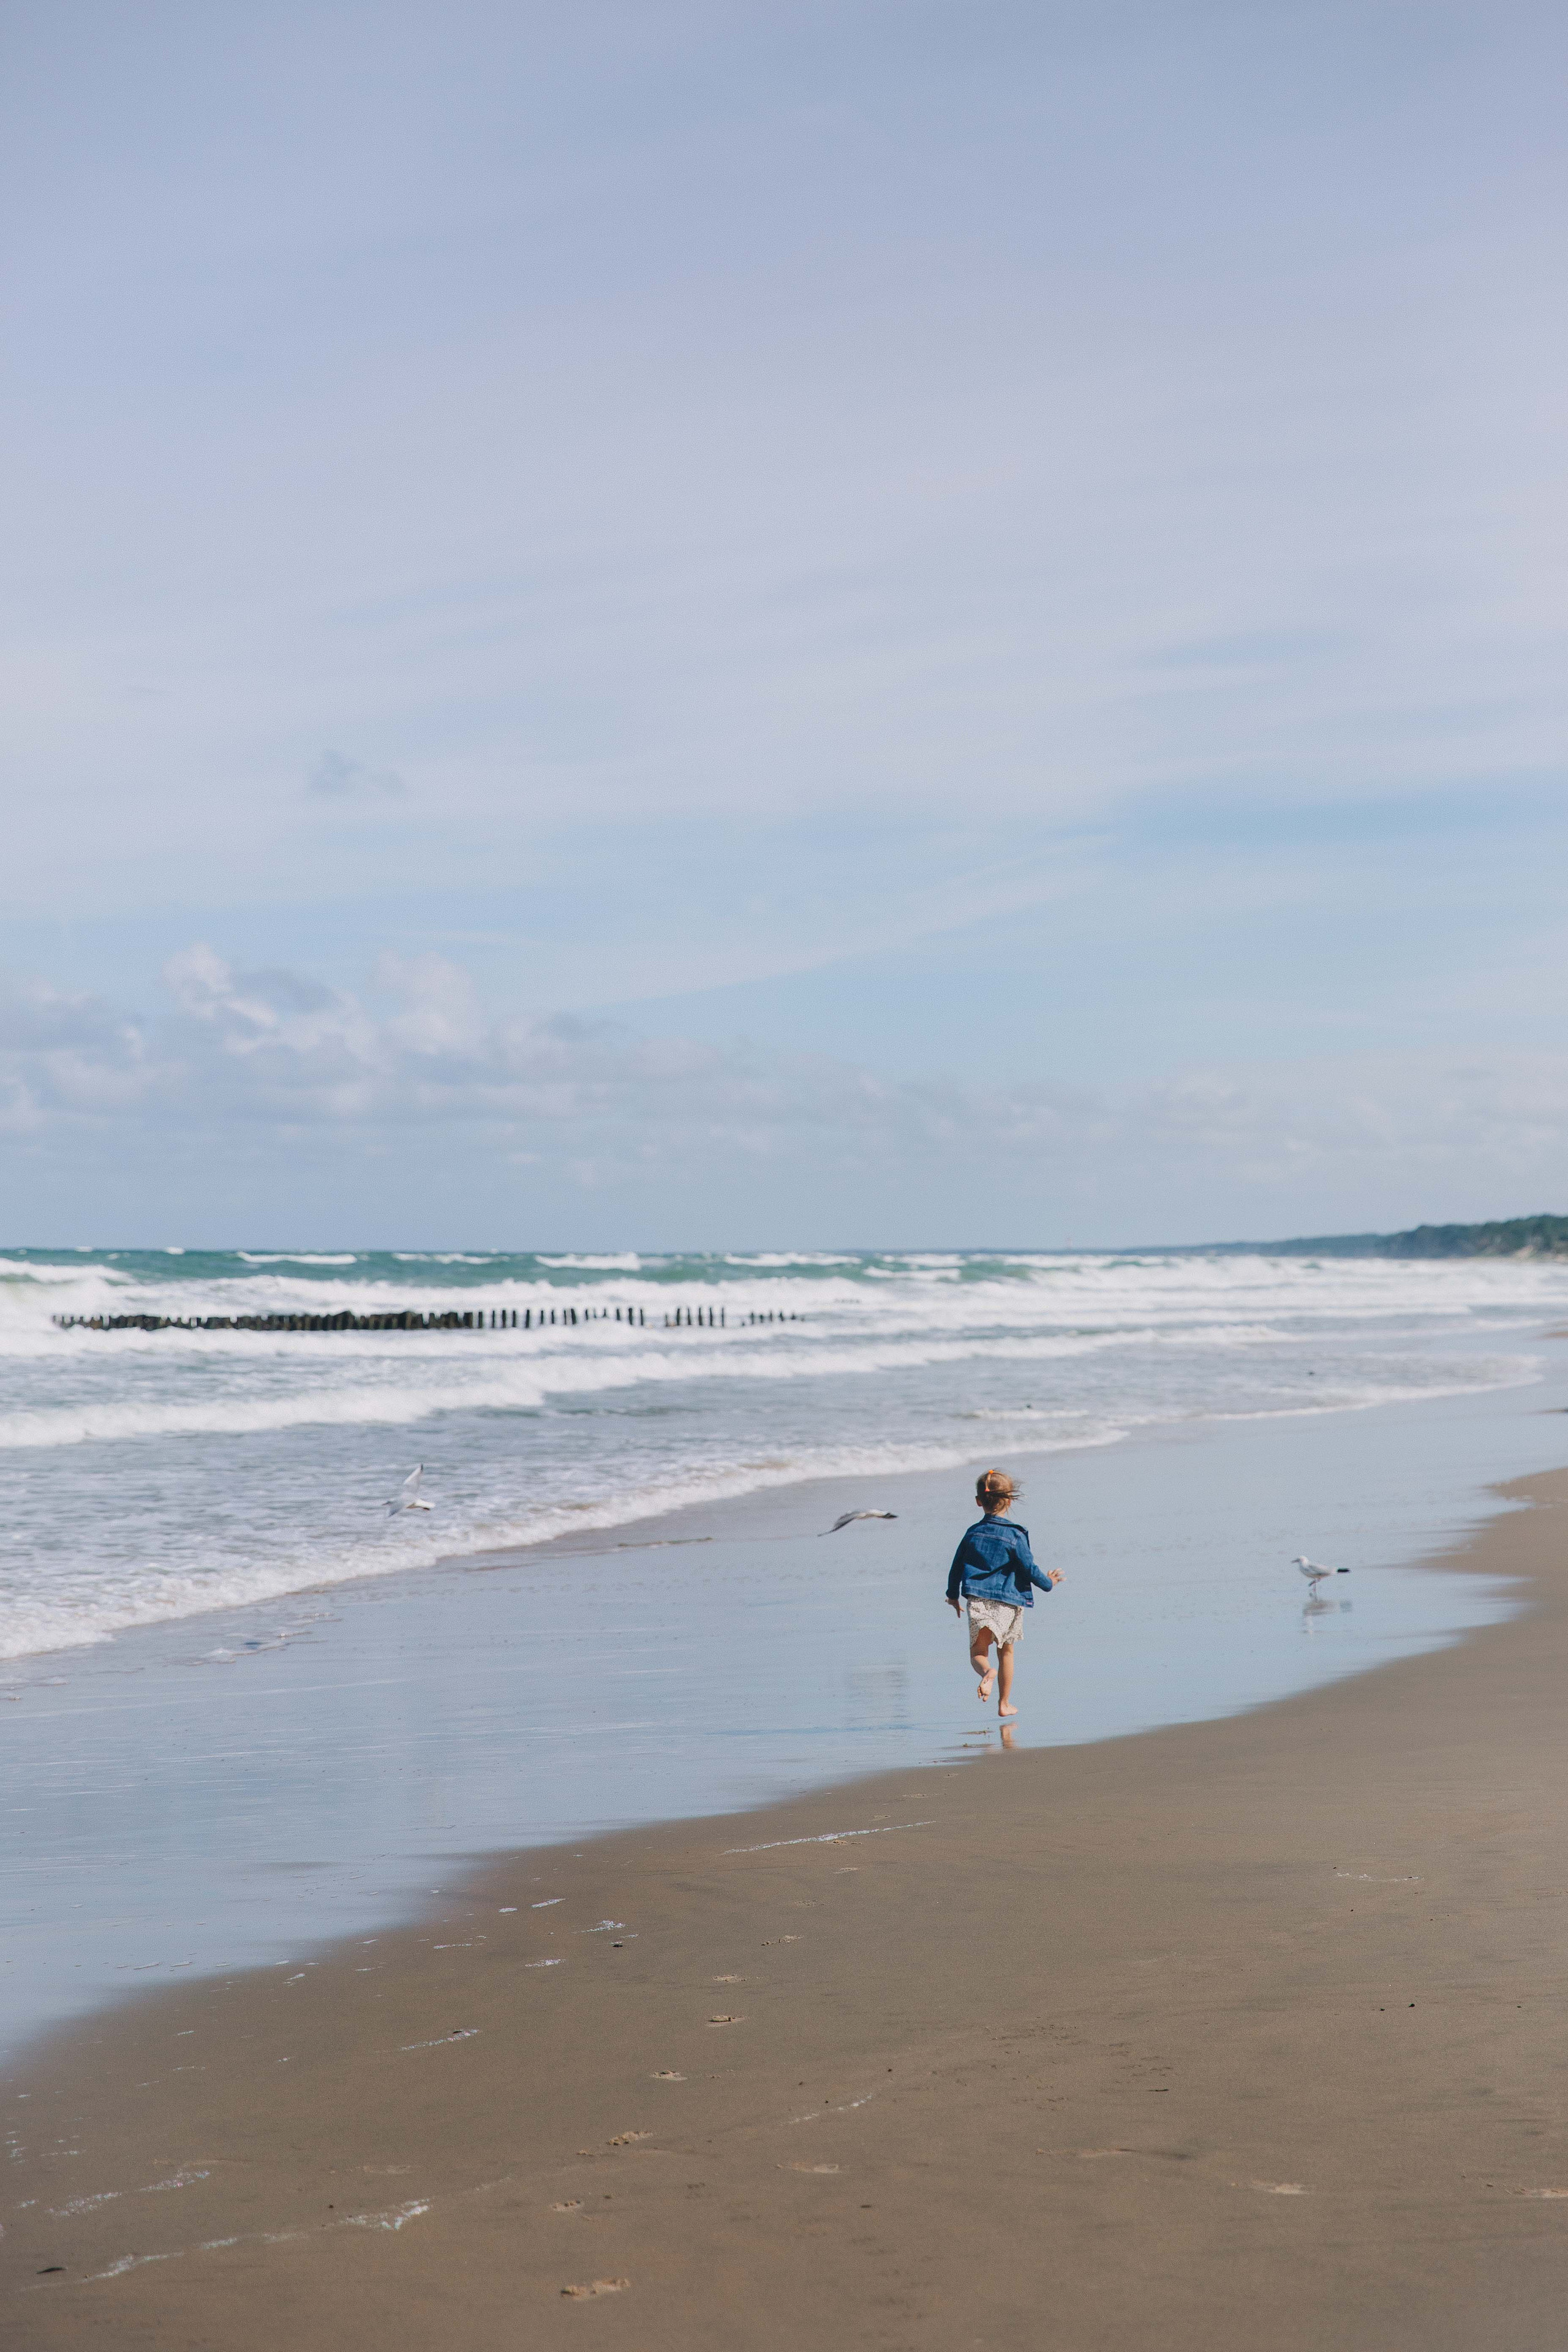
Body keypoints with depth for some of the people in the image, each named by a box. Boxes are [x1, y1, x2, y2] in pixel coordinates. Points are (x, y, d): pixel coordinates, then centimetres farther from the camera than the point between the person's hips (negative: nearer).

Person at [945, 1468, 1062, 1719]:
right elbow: (1028, 1568, -7)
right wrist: (1048, 1583, 13)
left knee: (978, 1652, 2)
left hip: (978, 1601, 1)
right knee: (1006, 1652, 16)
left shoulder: (973, 1532, 5)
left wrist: (953, 1595, 28)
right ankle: (1005, 1703, 23)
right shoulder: (1015, 1535, -7)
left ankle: (987, 1672, -33)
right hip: (1009, 1602, -1)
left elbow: (956, 1567, 12)